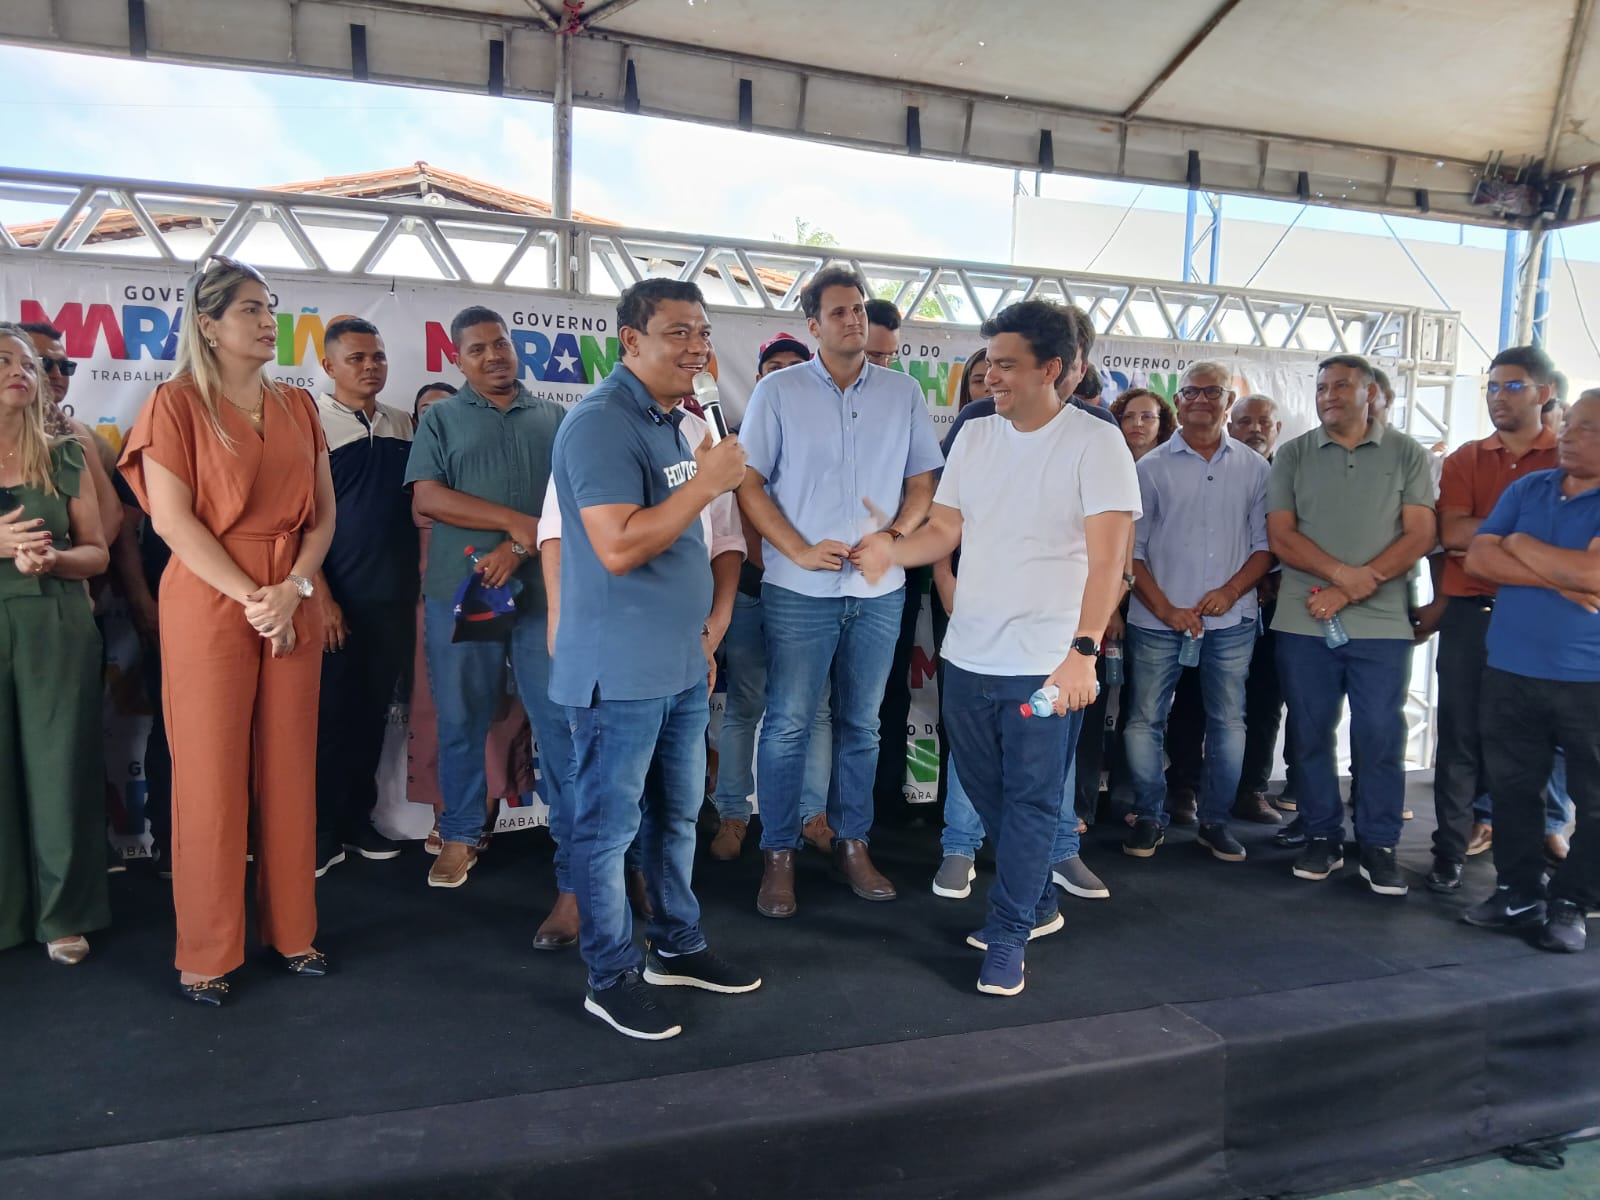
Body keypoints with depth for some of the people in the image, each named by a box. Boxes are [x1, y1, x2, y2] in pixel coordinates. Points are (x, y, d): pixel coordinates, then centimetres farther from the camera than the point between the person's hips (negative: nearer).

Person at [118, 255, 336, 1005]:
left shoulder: (298, 407, 13)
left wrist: (292, 589, -8)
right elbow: (171, 519, -10)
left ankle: (291, 930, 19)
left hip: (293, 607, 4)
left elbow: (323, 514, 8)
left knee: (289, 770, 7)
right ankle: (206, 952, 12)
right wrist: (249, 598, -15)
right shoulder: (177, 403, -1)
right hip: (208, 603, -4)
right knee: (209, 774, 1)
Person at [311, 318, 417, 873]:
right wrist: (321, 597, -14)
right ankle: (323, 829, 16)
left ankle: (358, 818, 25)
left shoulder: (403, 424, 10)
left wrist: (418, 585, 11)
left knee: (373, 712, 12)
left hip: (394, 597, 5)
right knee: (331, 716, 3)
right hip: (340, 600, -5)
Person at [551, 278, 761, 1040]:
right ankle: (611, 978, 18)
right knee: (609, 825, 4)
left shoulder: (673, 423, 13)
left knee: (676, 814, 18)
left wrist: (702, 634, 19)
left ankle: (677, 947, 34)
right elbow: (618, 547, -25)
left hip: (681, 664, 9)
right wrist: (707, 482, -21)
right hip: (620, 670, -9)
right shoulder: (601, 424, -16)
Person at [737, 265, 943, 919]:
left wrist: (895, 535, -9)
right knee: (788, 724, 0)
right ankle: (778, 856, 14)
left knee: (861, 723, 12)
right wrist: (800, 550, -14)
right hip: (800, 588, -3)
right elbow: (749, 483, -3)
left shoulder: (903, 392, 8)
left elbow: (923, 480, 10)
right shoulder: (778, 391, -1)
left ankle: (853, 843, 26)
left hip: (879, 589, 3)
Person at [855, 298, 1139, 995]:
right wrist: (892, 553, -13)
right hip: (967, 654, 6)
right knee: (986, 792, 16)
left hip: (1047, 664, -6)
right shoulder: (975, 437, 7)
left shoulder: (1096, 445, -10)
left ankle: (1007, 936, 19)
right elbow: (944, 531, 9)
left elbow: (1108, 556, -17)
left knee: (1031, 801, 3)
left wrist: (1083, 650, -28)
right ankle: (1038, 904, 37)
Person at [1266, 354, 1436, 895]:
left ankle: (1378, 846, 13)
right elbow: (1280, 536, 0)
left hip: (1381, 623, -1)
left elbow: (1419, 536, -2)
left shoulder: (1406, 455, 6)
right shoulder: (1293, 455, 8)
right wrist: (1344, 573, -15)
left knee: (1380, 735, 0)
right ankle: (1322, 838, 19)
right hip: (1304, 622, 1)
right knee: (1310, 732, 6)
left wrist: (1351, 592, -11)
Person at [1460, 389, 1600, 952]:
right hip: (1509, 669, 4)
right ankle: (1517, 891, 25)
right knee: (1511, 786, 12)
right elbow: (1478, 558, -3)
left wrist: (1521, 545, -7)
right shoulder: (1527, 489, 7)